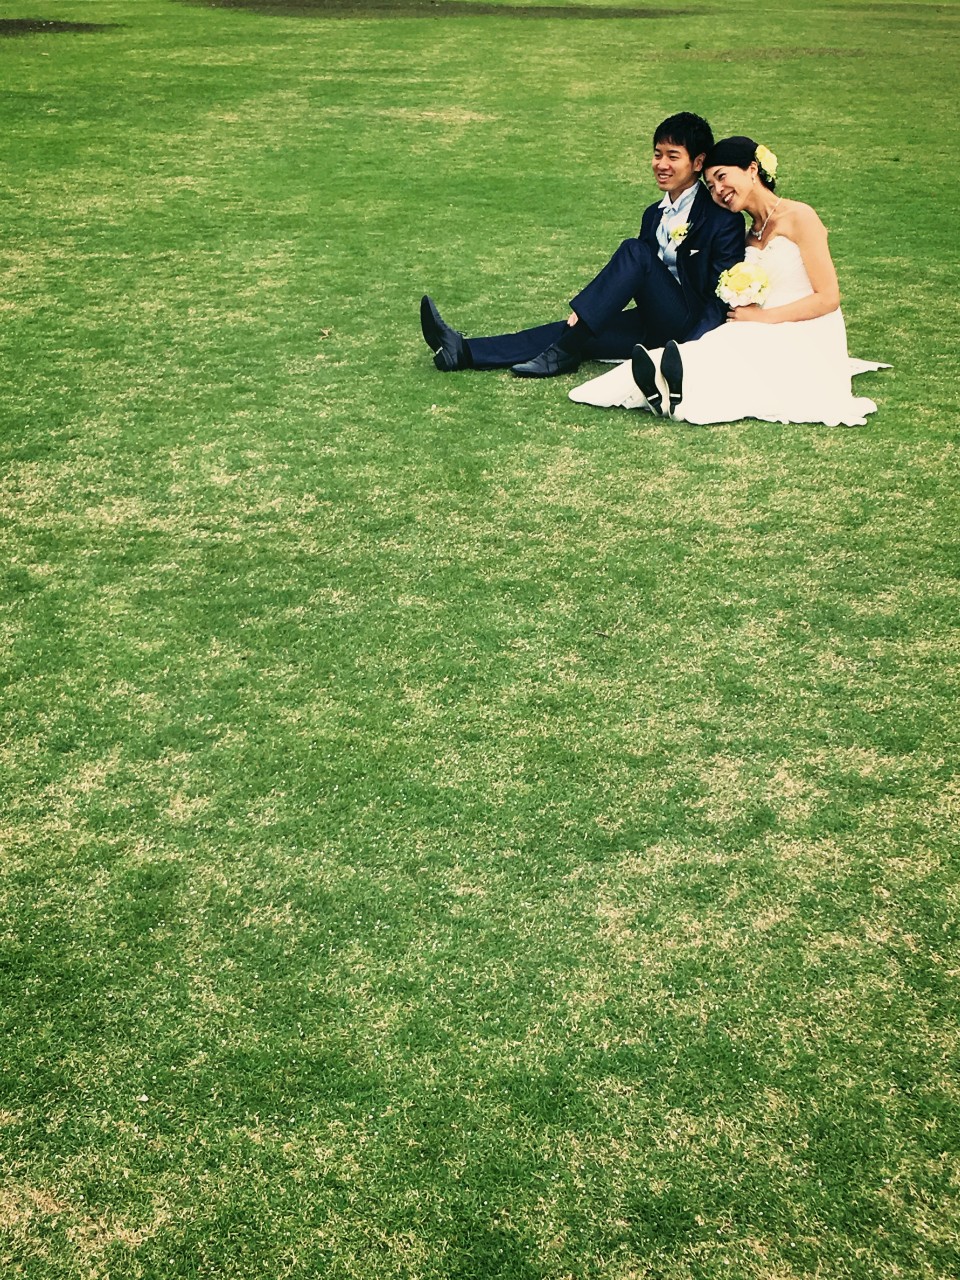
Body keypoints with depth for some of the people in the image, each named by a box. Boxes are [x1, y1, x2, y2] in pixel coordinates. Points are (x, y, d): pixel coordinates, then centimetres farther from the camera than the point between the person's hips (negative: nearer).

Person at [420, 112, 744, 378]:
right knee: (573, 331, -12)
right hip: (657, 327, 7)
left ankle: (564, 354, -27)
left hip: (694, 329, -7)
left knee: (634, 251, -25)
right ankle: (463, 351, -23)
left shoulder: (722, 218, -4)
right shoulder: (654, 215, 19)